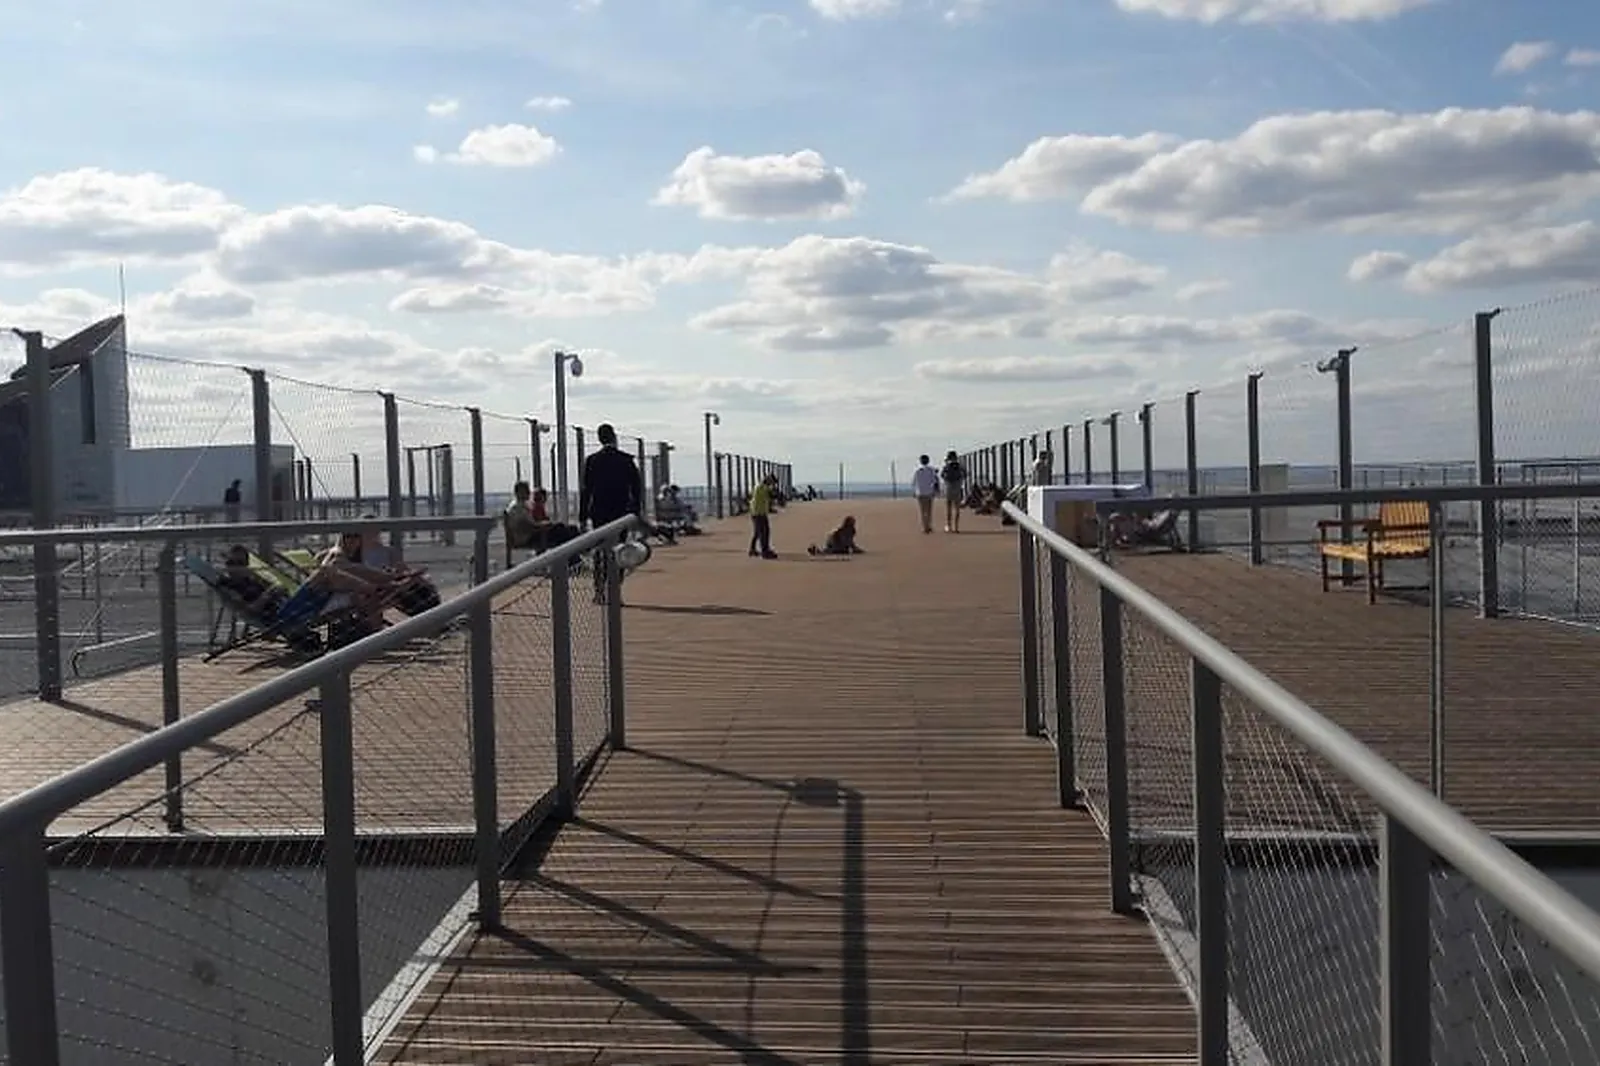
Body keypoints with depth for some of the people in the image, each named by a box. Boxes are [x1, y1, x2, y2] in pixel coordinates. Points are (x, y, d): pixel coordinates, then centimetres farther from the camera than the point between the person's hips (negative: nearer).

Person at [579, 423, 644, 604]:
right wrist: (637, 512, 8)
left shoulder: (591, 461, 0)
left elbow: (585, 490, 1)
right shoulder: (626, 460, -1)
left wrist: (583, 517, 4)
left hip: (599, 514, 1)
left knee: (600, 552, 8)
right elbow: (637, 488, 1)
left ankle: (599, 592, 3)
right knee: (617, 554, 4)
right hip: (621, 513, -1)